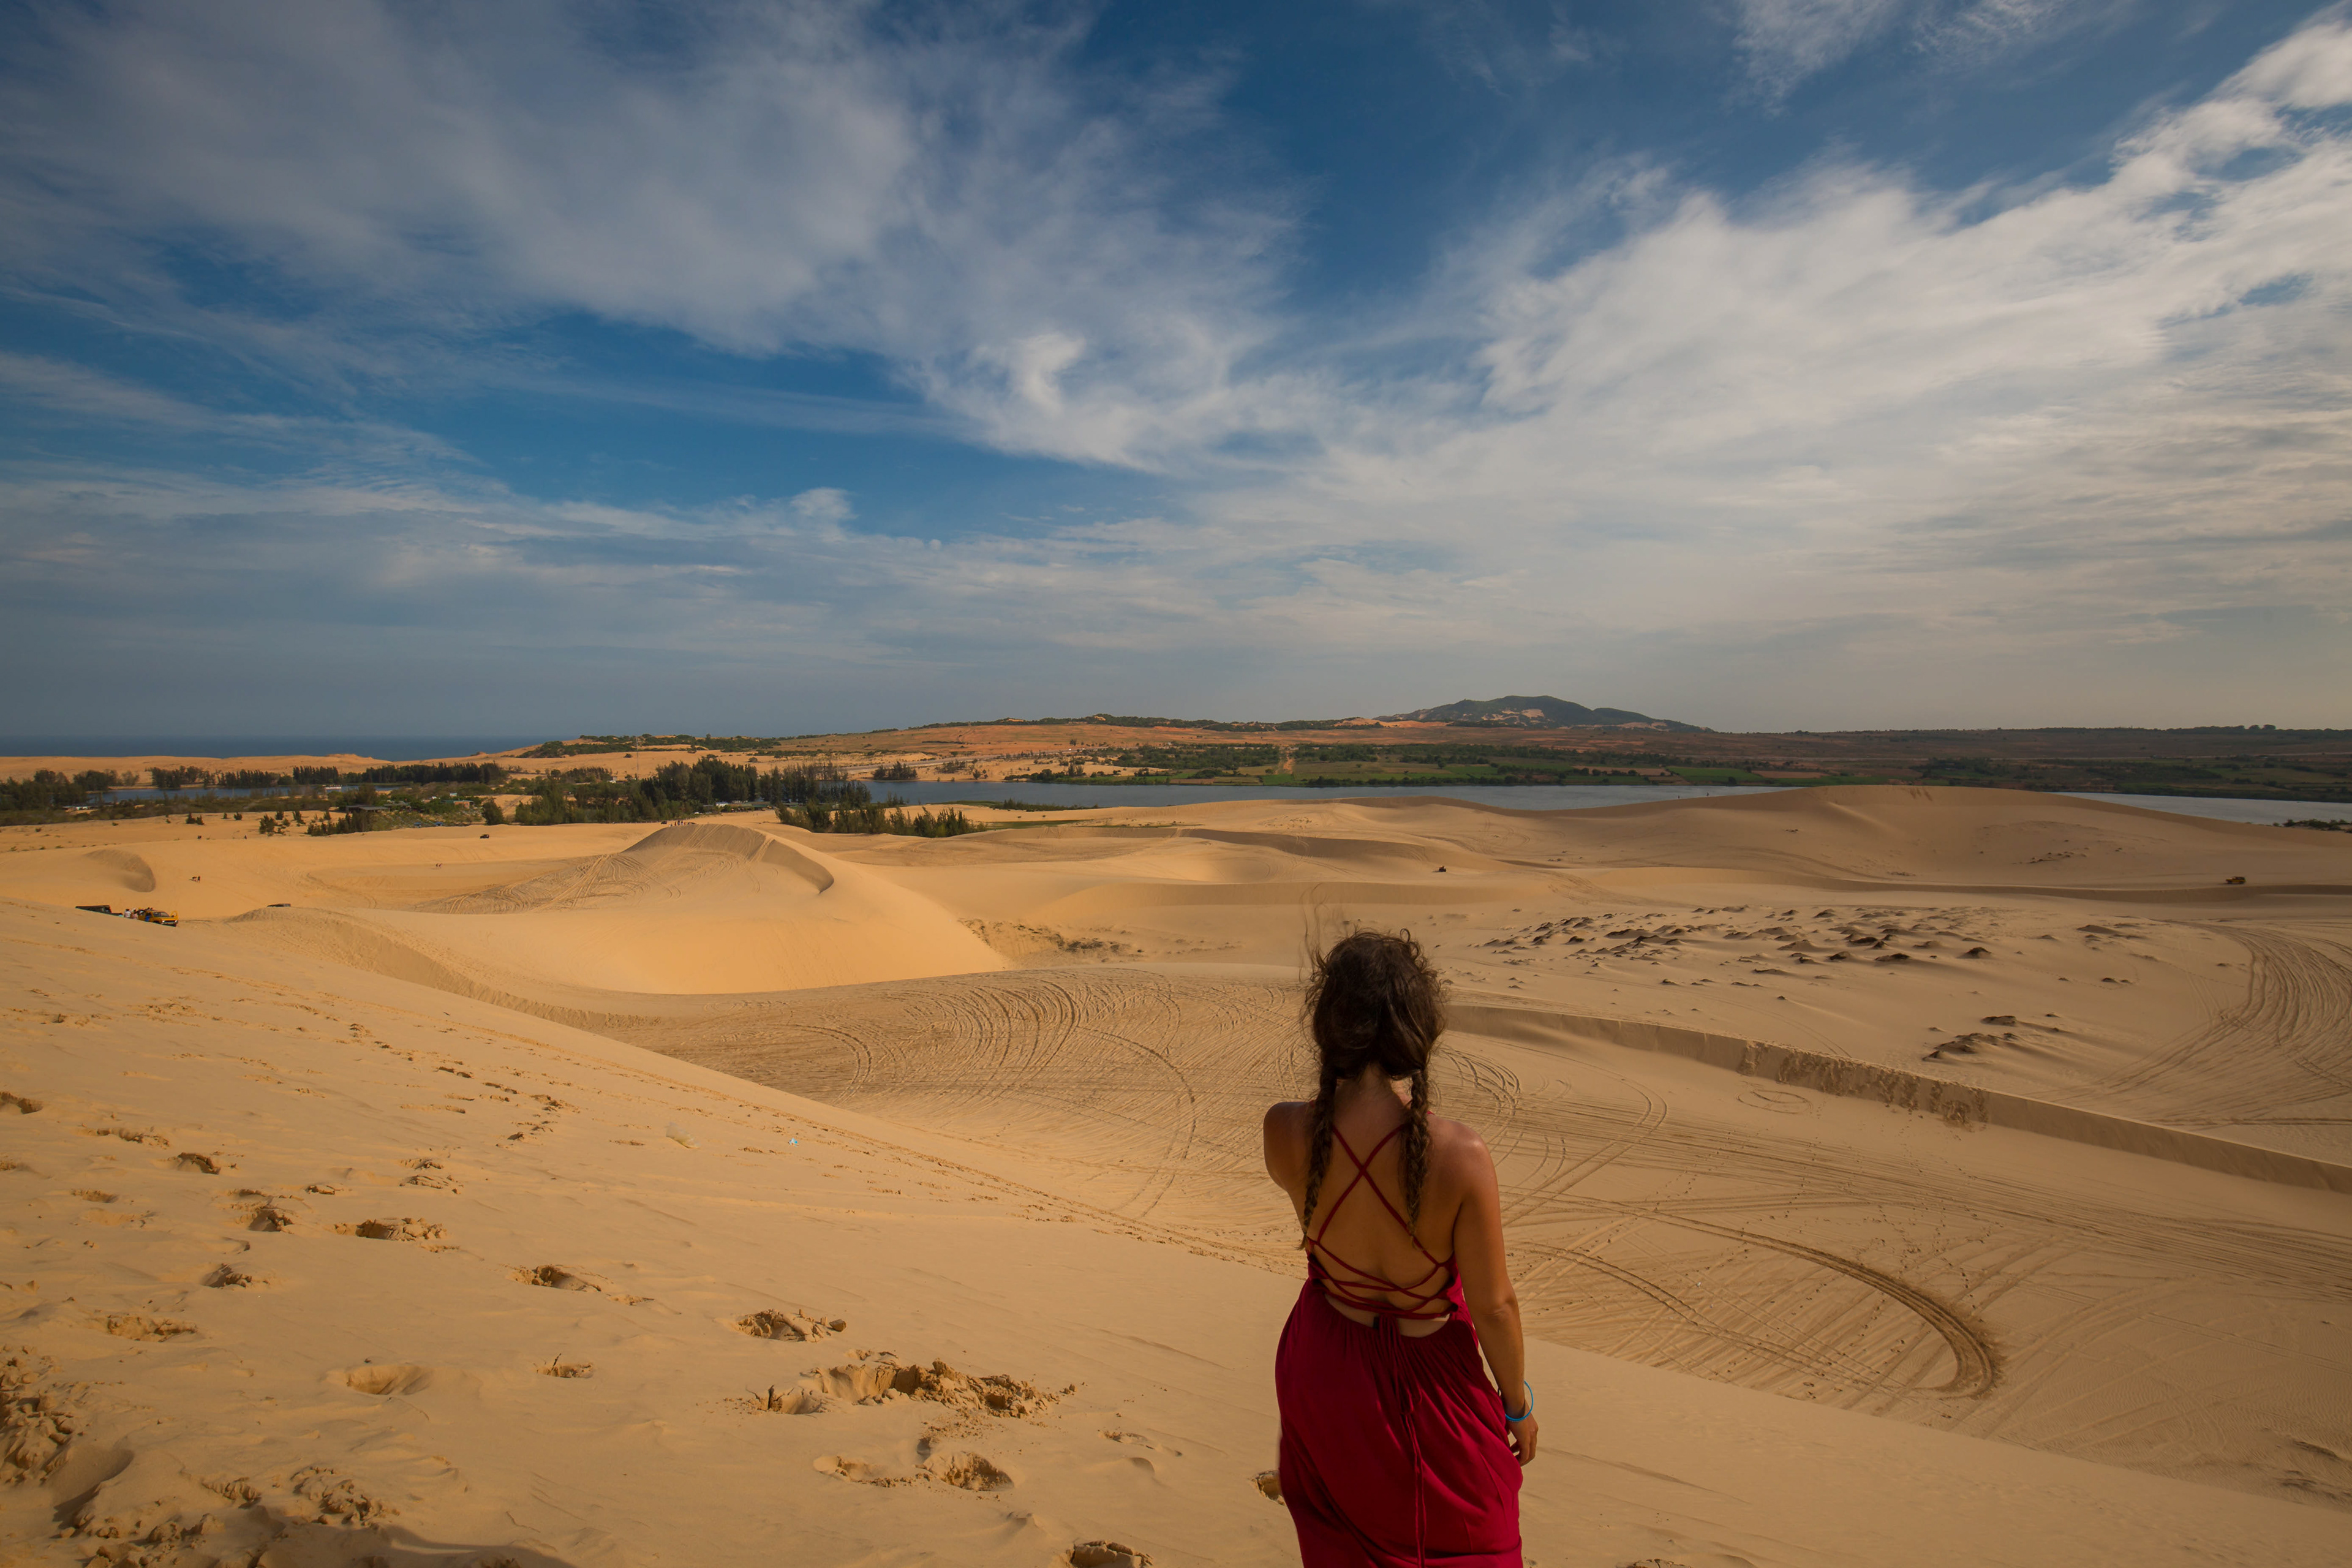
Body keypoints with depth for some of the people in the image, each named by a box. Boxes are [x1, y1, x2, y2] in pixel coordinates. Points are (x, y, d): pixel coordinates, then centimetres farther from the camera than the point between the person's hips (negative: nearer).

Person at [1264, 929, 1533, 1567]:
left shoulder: (1285, 1132, -25)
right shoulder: (1460, 1156, -33)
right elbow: (1493, 1306, -19)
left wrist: (1344, 1092, -9)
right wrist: (1518, 1402, 0)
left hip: (1323, 1366, 3)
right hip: (1426, 1379, -2)